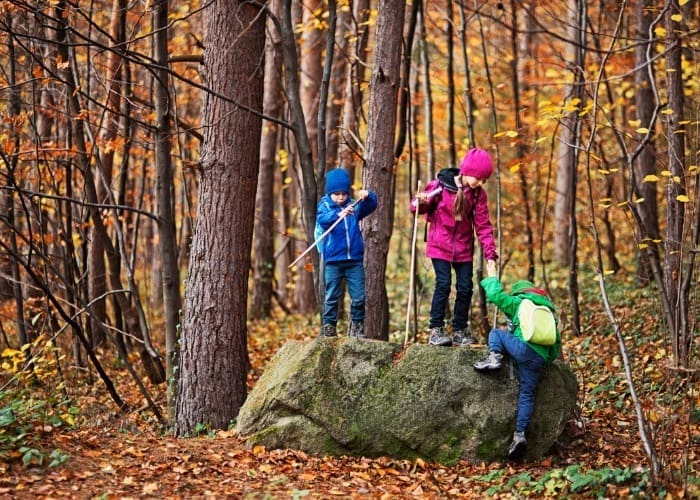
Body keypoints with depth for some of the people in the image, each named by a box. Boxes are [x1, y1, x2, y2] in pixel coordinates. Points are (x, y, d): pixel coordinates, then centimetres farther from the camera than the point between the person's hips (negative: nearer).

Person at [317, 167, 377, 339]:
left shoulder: (354, 206, 8)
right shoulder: (325, 206, 0)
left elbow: (371, 205, -5)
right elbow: (322, 219, -20)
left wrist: (367, 196, -28)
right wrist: (338, 214, -40)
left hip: (354, 260, 2)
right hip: (333, 260, -2)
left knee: (359, 297, 3)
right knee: (332, 297, 3)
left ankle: (357, 328, 14)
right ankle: (328, 328, 10)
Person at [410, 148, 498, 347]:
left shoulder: (477, 193, -2)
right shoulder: (440, 184, -12)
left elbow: (483, 225, -2)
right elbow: (419, 208, -2)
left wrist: (490, 253, -9)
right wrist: (420, 202, -27)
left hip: (464, 247, 4)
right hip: (440, 246, -4)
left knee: (465, 287, 2)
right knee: (443, 284, -13)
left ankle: (460, 330, 14)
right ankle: (436, 330, -5)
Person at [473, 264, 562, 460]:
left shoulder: (518, 302, 14)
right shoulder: (549, 309, 31)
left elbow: (496, 295, 10)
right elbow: (556, 340, 28)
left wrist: (492, 278, 29)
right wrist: (548, 359, 32)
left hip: (523, 347, -5)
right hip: (540, 359, 5)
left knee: (495, 333, 21)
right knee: (527, 395, 5)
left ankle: (494, 357, -8)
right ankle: (520, 434, -7)